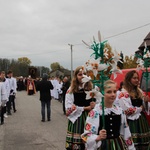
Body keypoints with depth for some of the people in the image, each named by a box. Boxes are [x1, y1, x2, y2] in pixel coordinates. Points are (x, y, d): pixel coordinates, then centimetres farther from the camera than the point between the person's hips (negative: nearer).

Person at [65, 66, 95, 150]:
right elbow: (69, 107, -7)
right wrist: (85, 108, -11)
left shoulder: (92, 87, 4)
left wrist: (94, 105, -18)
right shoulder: (71, 90, 0)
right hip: (76, 119, -1)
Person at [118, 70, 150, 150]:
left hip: (142, 120, 7)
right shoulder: (123, 93, -10)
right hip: (132, 122, -7)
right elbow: (128, 111, -17)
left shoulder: (139, 91, 13)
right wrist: (140, 108, -5)